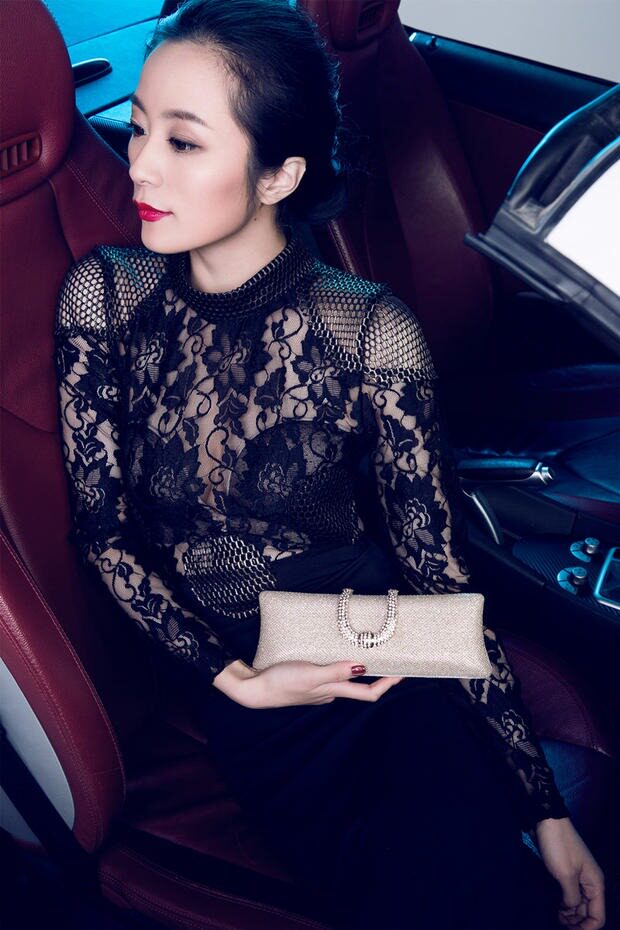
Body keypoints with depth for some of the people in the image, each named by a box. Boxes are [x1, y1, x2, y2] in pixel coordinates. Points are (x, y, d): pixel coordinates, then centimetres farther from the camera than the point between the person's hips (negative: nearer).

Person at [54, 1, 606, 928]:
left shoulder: (371, 332, -9)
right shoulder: (104, 294, -2)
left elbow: (439, 568, -5)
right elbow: (101, 527, 0)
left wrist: (547, 811, -6)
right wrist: (235, 675, -12)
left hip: (378, 652, 0)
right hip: (221, 669, 1)